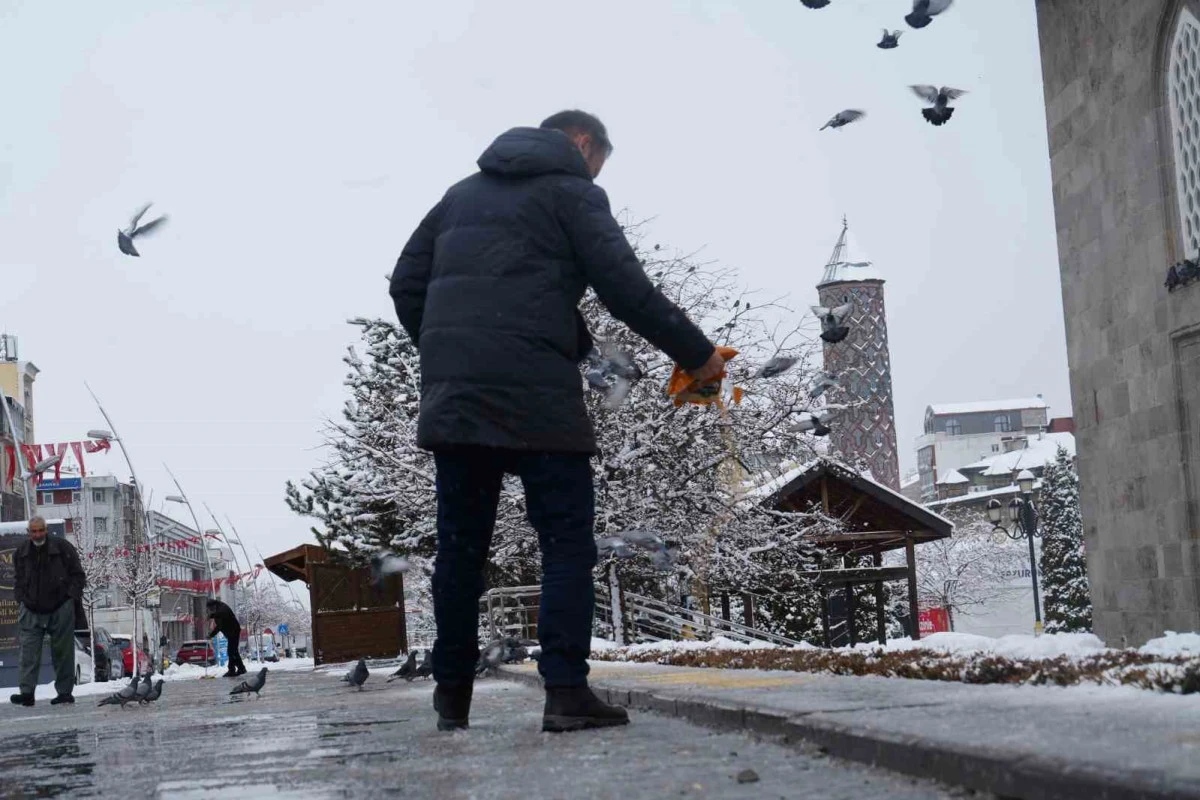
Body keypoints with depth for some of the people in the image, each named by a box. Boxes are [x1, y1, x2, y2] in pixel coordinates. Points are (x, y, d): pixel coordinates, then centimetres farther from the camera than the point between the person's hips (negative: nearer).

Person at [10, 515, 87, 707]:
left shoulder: (62, 547, -4)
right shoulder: (21, 552, 6)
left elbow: (78, 575, 0)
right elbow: (18, 580, 18)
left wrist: (71, 598, -6)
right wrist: (21, 600, 7)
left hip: (60, 610, -2)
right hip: (31, 611, 3)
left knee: (63, 652, 3)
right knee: (29, 652, -6)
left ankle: (65, 692, 10)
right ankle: (27, 692, -8)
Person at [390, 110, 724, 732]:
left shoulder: (462, 193, 24)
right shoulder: (572, 192, 5)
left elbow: (406, 284, 19)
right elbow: (626, 289, -5)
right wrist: (696, 354, 3)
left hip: (450, 394, 6)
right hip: (535, 396, -6)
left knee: (460, 544, 9)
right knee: (566, 541, -1)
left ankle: (452, 695, 10)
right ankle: (565, 692, -10)